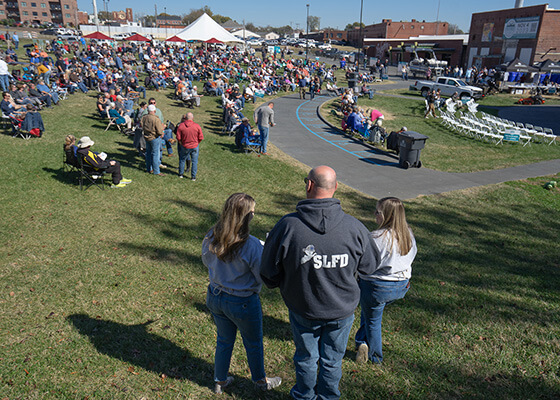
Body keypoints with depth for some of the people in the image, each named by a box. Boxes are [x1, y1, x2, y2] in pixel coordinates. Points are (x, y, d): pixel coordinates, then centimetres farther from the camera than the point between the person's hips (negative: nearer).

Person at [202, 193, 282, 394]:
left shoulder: (211, 238, -12)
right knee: (253, 344, 21)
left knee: (224, 340, 27)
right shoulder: (251, 245, -29)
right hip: (243, 303, -5)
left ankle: (220, 381, 46)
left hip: (215, 297, 5)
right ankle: (260, 381, 45)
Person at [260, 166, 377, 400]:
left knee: (306, 358, 25)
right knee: (332, 360, 24)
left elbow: (269, 273, -13)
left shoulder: (287, 226, -24)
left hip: (303, 310, 0)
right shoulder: (354, 227, -20)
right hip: (342, 310, 1)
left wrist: (284, 284, 9)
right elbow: (368, 268, -4)